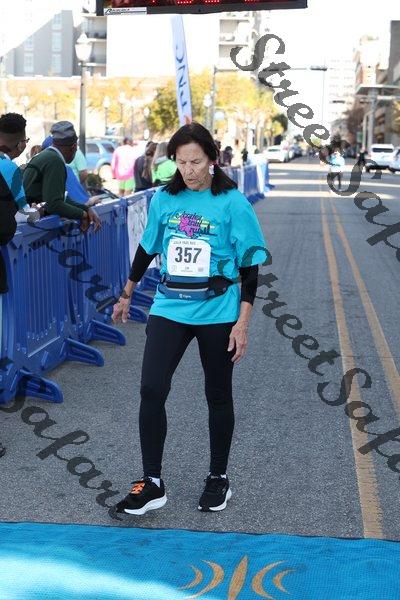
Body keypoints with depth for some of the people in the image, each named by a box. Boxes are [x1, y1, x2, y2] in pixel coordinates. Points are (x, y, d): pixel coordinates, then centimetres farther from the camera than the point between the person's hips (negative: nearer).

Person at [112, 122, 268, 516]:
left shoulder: (233, 203, -9)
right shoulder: (164, 199, 2)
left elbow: (249, 266, -7)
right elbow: (147, 248, 16)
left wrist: (242, 322, -11)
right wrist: (126, 295, 23)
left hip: (217, 313, -3)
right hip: (169, 308, 3)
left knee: (218, 396, 10)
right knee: (151, 390, -8)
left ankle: (218, 478, 27)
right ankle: (151, 484, 3)